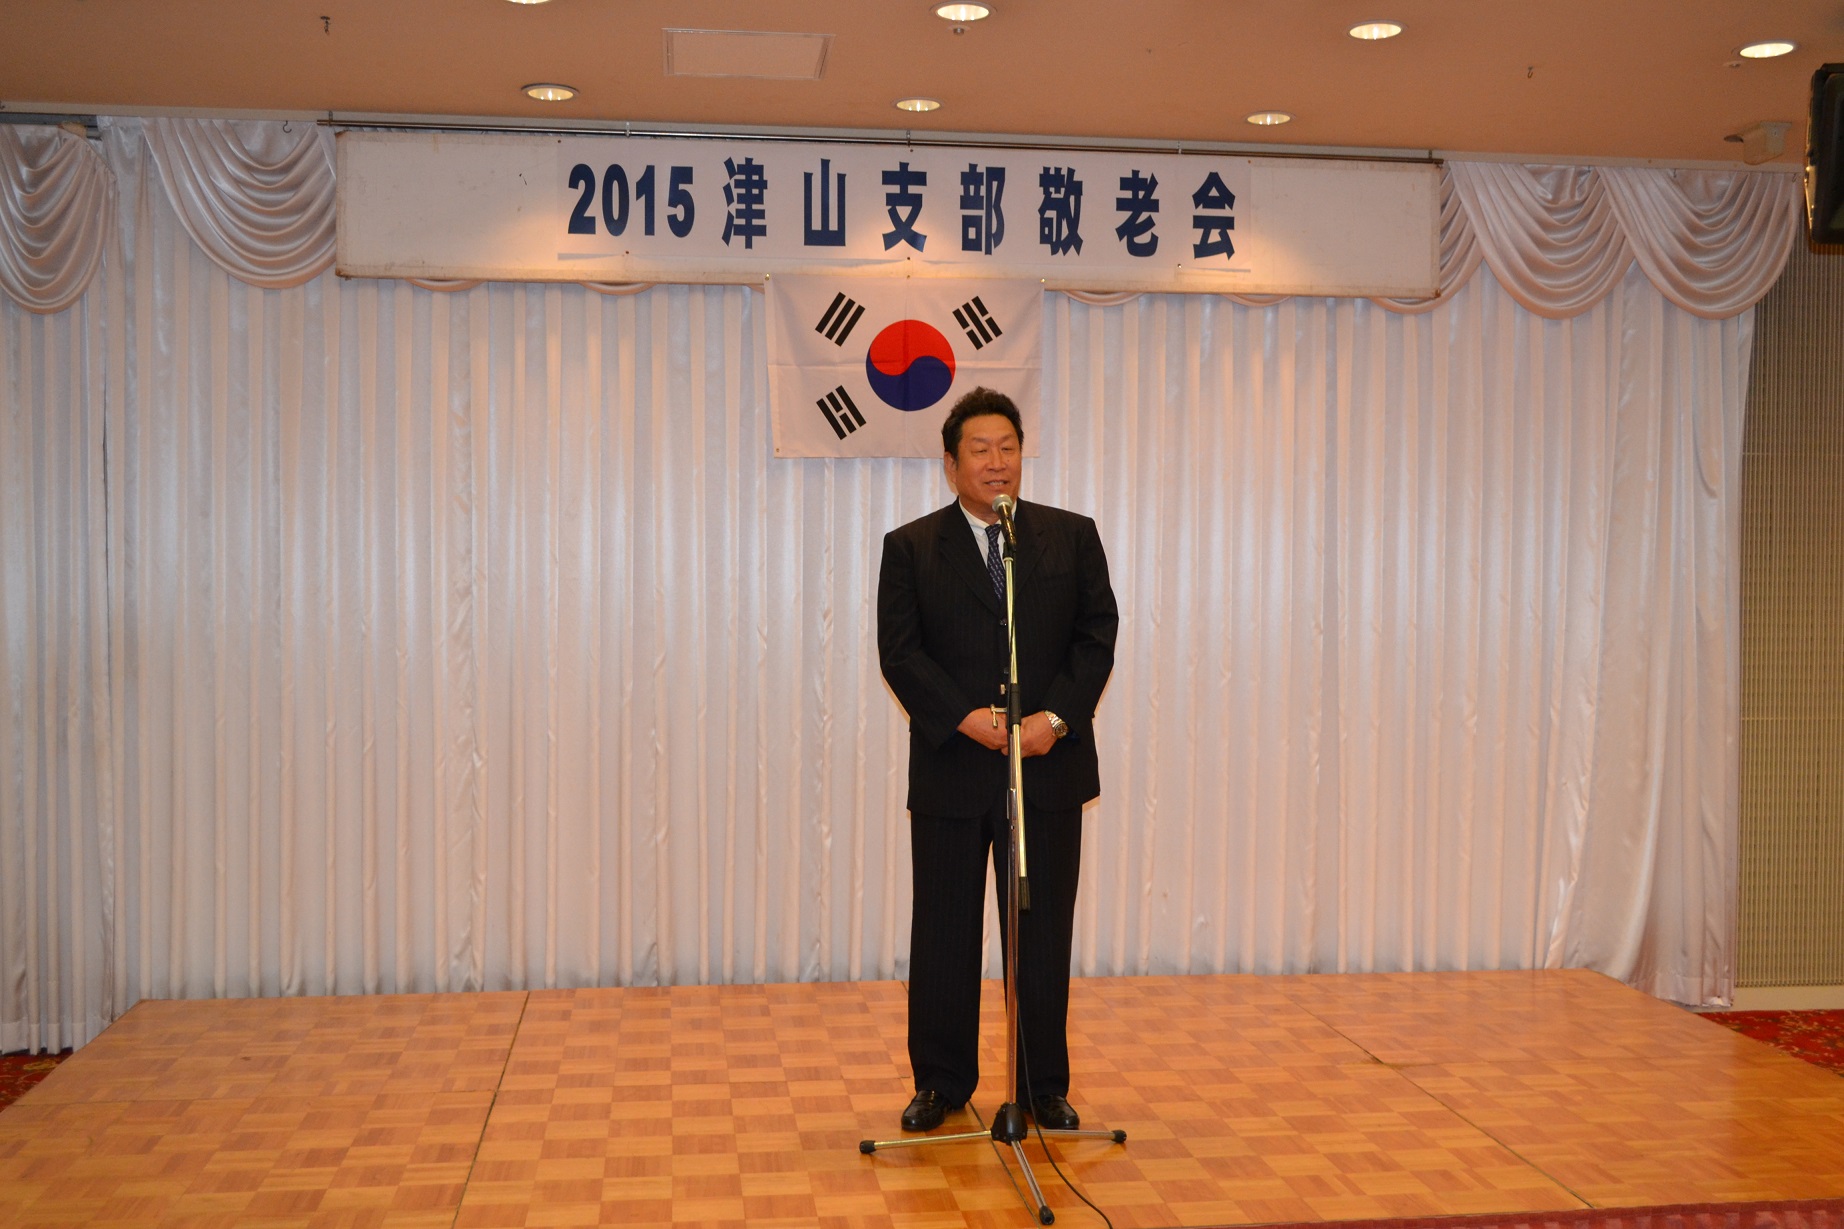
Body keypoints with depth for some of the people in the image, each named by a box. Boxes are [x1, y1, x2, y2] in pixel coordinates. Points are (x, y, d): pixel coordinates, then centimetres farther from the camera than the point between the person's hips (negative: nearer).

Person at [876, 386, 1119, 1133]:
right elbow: (900, 653, -4)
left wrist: (1056, 717, -13)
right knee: (944, 932, 6)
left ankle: (1044, 1087, 19)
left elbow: (1097, 637, 2)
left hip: (1050, 769, 1)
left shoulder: (1073, 537, 8)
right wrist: (965, 718, -17)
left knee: (1044, 933, 7)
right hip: (950, 772, -1)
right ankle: (940, 1083, 20)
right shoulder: (910, 548, 3)